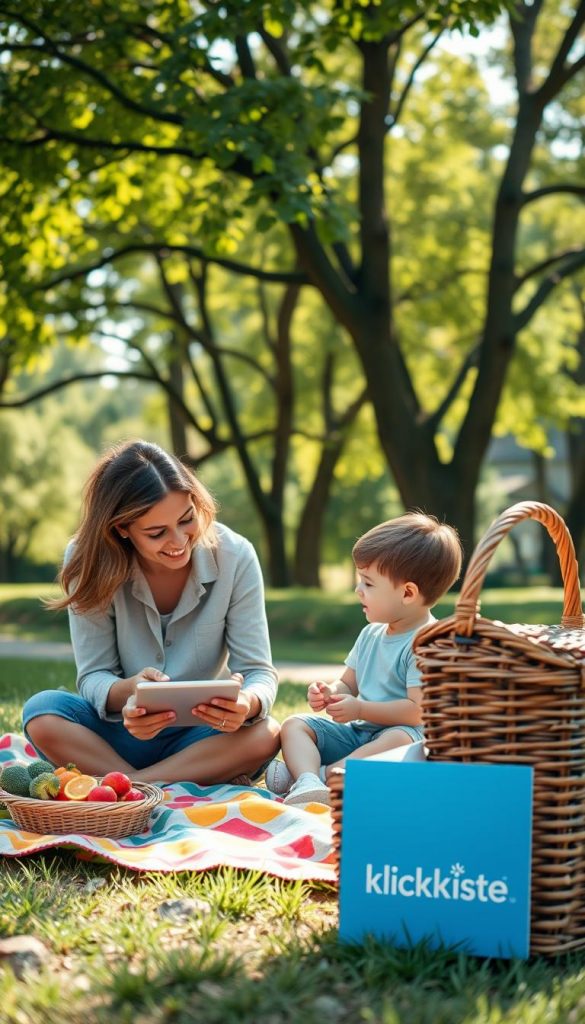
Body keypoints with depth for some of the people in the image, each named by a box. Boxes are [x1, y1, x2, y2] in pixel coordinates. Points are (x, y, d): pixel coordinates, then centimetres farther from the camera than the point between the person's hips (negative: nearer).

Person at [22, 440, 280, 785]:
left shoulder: (234, 557, -12)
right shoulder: (91, 563, -13)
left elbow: (259, 672, -12)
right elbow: (93, 676, -12)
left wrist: (248, 704, -38)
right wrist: (126, 693, -38)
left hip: (201, 739, 0)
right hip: (121, 733, 0)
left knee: (265, 734, -31)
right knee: (42, 712, -29)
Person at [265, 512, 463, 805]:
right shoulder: (372, 634, 13)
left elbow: (418, 710, -22)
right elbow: (348, 683, 22)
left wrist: (359, 709, -18)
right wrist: (330, 692, -2)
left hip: (399, 732, -8)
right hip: (356, 734, 9)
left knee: (400, 740, -40)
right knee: (294, 725, -4)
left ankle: (323, 774, -34)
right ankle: (308, 782, -34)